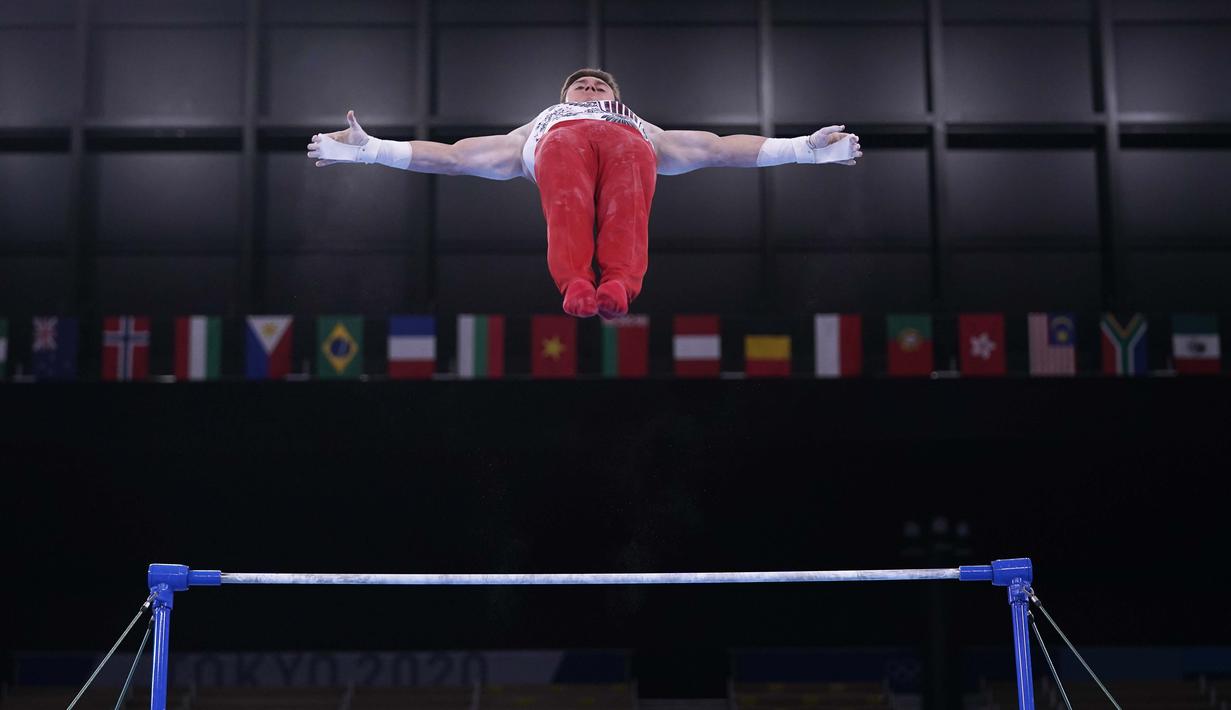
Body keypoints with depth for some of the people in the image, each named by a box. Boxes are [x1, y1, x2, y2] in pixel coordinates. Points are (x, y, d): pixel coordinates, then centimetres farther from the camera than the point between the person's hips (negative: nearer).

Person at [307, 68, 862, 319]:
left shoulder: (642, 126, 46)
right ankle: (575, 285, -62)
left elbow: (721, 149, 36)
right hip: (561, 141, 0)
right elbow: (451, 156, 34)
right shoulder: (541, 124, 44)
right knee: (568, 209, -37)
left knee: (625, 211, -37)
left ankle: (619, 285, -63)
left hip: (627, 143, 0)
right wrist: (370, 150, 24)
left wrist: (804, 149, 26)